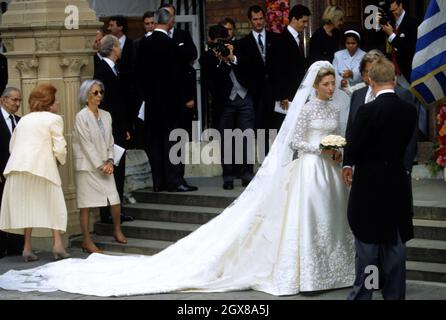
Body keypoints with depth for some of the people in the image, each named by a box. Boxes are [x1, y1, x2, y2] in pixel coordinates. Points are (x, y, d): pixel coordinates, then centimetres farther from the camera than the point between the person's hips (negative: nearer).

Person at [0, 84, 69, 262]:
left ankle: (27, 248, 6)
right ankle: (57, 244, -4)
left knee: (26, 205, 9)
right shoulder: (54, 119, 2)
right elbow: (59, 148, -5)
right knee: (54, 204, 5)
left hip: (18, 165, 5)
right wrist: (61, 160, 15)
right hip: (41, 166, -5)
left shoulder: (24, 120, 21)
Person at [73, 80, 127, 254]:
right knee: (86, 205, -1)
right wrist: (100, 165, -13)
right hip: (87, 166, -5)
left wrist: (110, 161, -1)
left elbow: (110, 141, 14)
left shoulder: (106, 115, 11)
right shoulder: (81, 117, -8)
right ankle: (87, 241, 6)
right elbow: (86, 144, -12)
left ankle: (117, 231, 22)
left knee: (115, 200, -1)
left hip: (104, 166, 5)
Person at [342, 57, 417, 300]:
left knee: (367, 243, 5)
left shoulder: (367, 111, -18)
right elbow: (404, 143, 6)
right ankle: (395, 293, 16)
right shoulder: (410, 111, -3)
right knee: (395, 243, 11)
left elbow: (354, 146, -11)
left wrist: (347, 165, 8)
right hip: (398, 185, 4)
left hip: (369, 185, -4)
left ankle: (362, 293, 11)